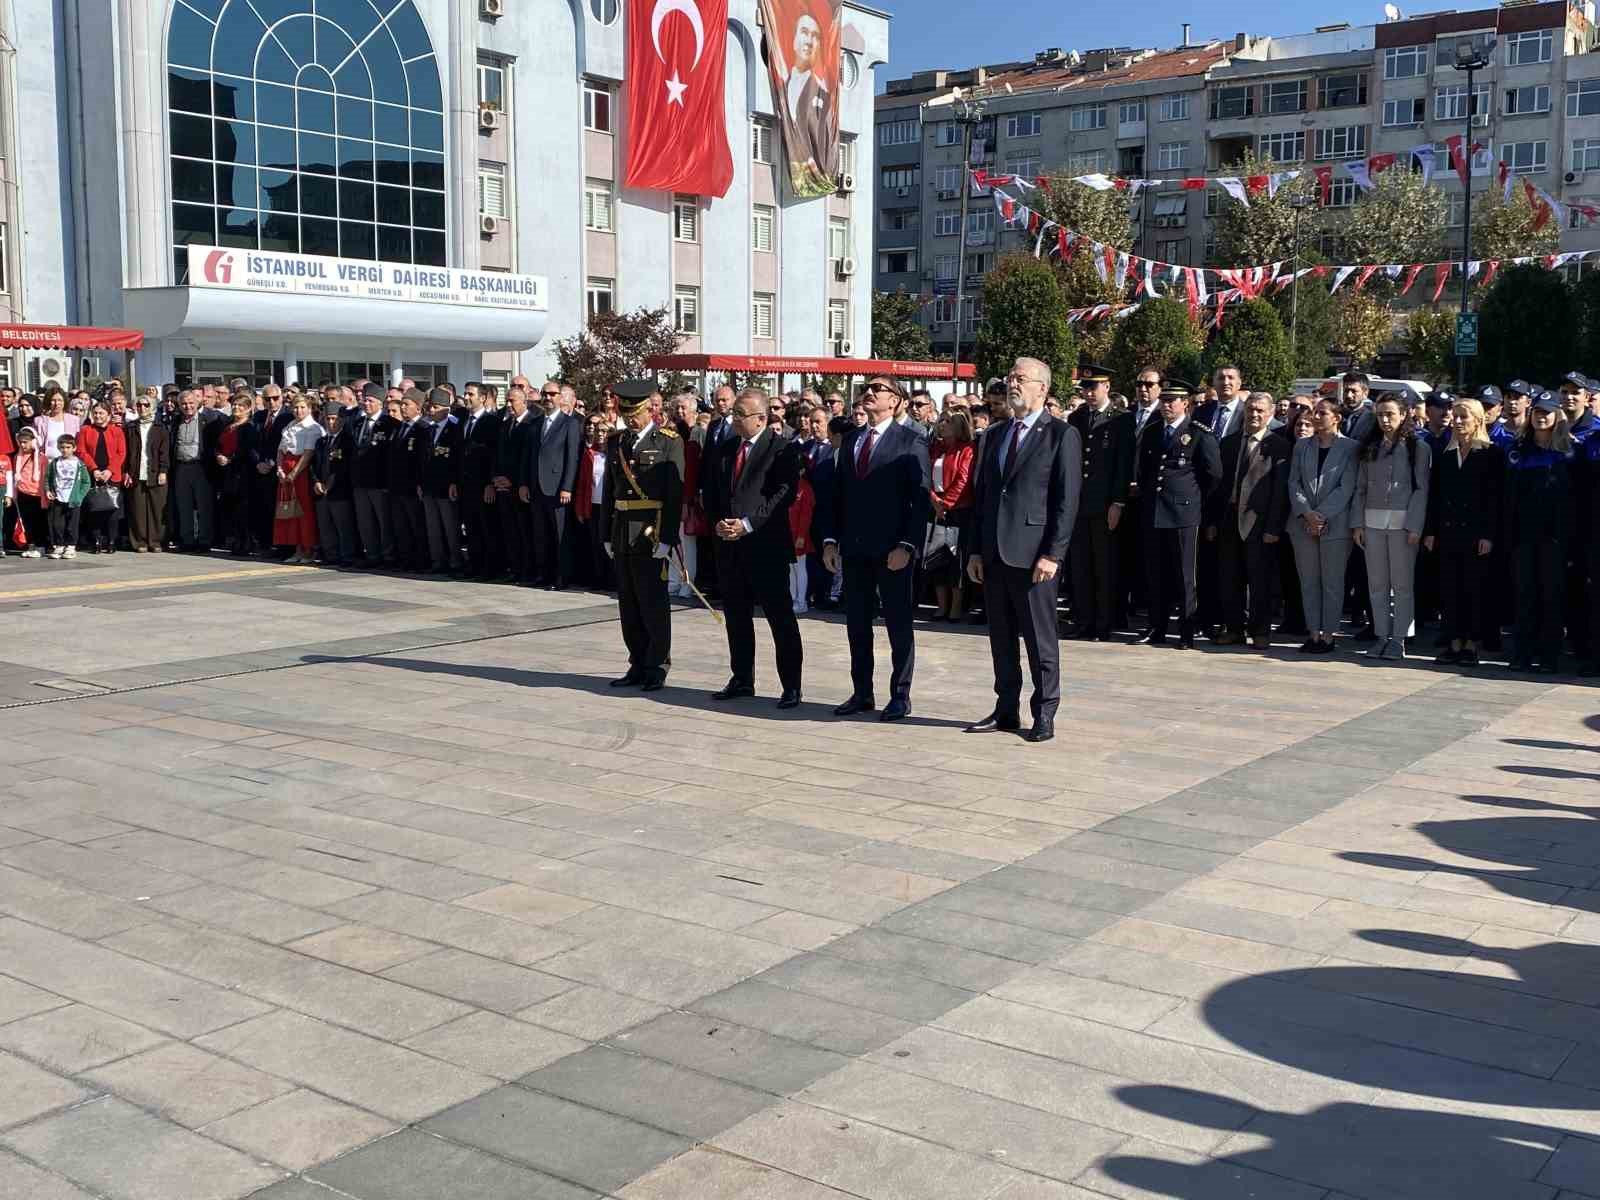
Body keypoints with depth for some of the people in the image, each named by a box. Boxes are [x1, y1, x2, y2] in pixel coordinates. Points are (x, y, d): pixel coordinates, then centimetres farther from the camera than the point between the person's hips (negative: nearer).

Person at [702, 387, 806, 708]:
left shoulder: (783, 449, -6)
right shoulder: (725, 450, 15)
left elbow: (785, 493, -14)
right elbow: (710, 492, 17)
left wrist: (747, 524, -18)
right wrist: (717, 523, -2)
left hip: (766, 546, -7)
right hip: (729, 546, 7)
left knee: (781, 617, -3)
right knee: (736, 616, 13)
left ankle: (791, 686, 3)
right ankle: (742, 679, 25)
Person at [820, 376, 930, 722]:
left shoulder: (911, 443, -4)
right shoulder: (850, 440, 13)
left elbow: (920, 499, -9)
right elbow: (837, 494, 14)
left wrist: (907, 546, -16)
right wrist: (830, 540, 6)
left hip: (892, 550, -5)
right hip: (854, 549, 6)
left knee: (899, 625, 3)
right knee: (857, 625, 10)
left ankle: (900, 696, 12)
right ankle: (862, 693, 19)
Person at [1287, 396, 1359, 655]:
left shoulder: (1350, 447, -2)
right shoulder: (1302, 445, 10)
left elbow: (1346, 487, -8)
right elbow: (1294, 482, 4)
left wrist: (1322, 515, -15)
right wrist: (1307, 513, -10)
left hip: (1335, 524, -4)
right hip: (1303, 523, 4)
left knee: (1332, 582, 2)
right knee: (1308, 581, 6)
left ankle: (1328, 635, 7)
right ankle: (1314, 633, 12)